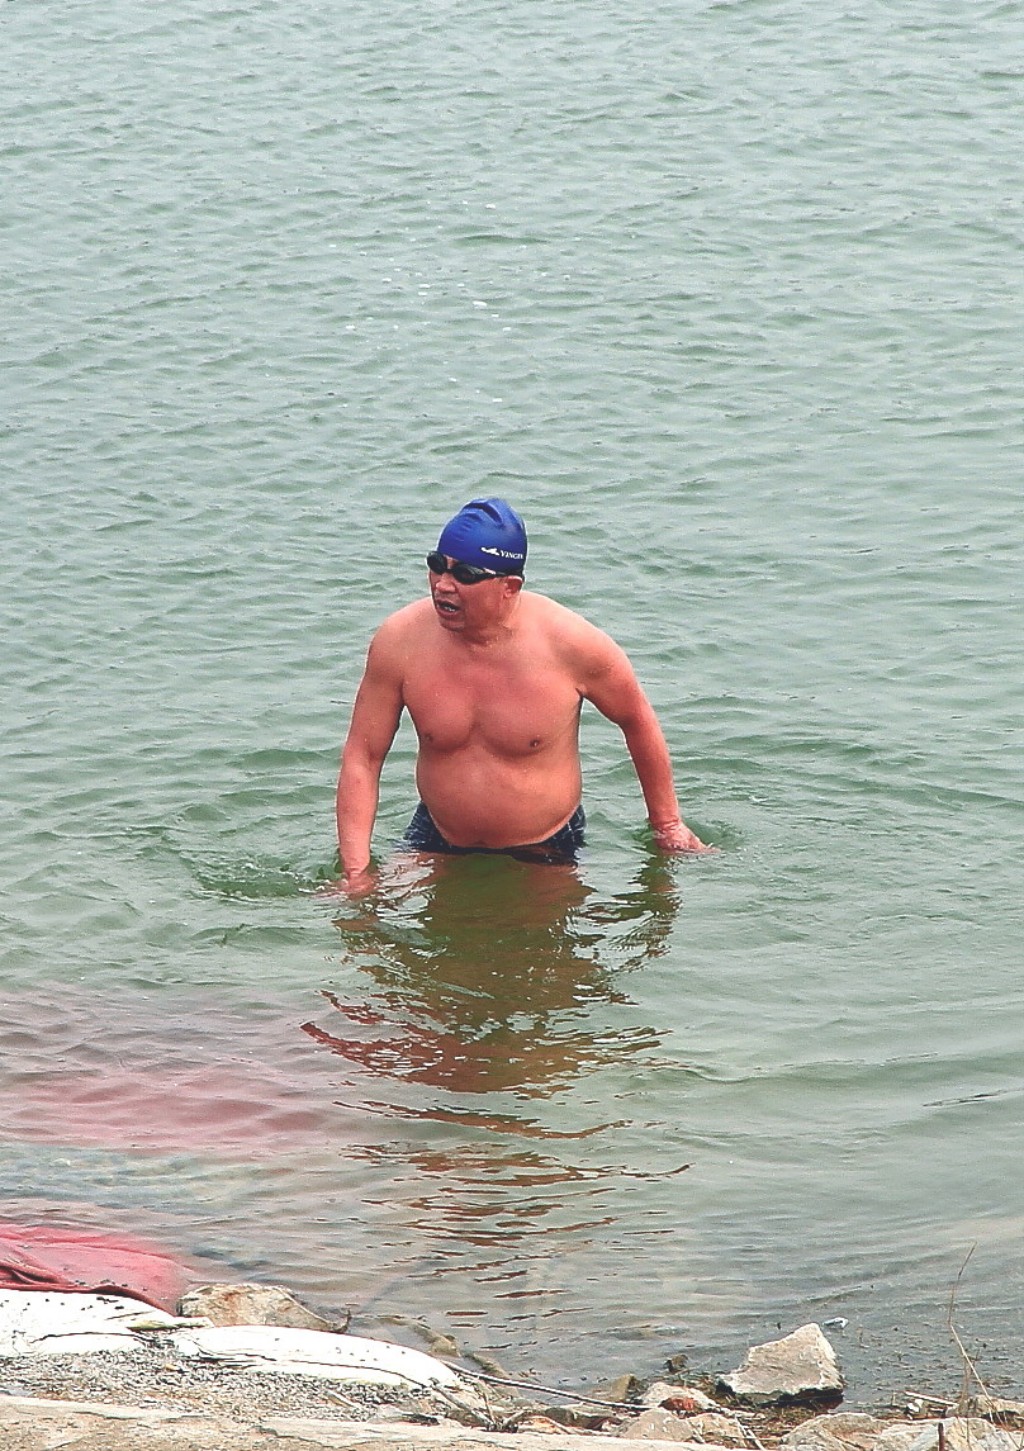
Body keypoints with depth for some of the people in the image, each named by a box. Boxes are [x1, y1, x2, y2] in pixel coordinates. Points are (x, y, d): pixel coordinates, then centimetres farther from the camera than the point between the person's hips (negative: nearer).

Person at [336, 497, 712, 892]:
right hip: (436, 844, 1)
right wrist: (355, 872, -15)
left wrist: (668, 826, 8)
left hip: (546, 857, -1)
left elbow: (637, 722, -2)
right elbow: (362, 756, -8)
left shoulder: (570, 644, -20)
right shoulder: (400, 641, -16)